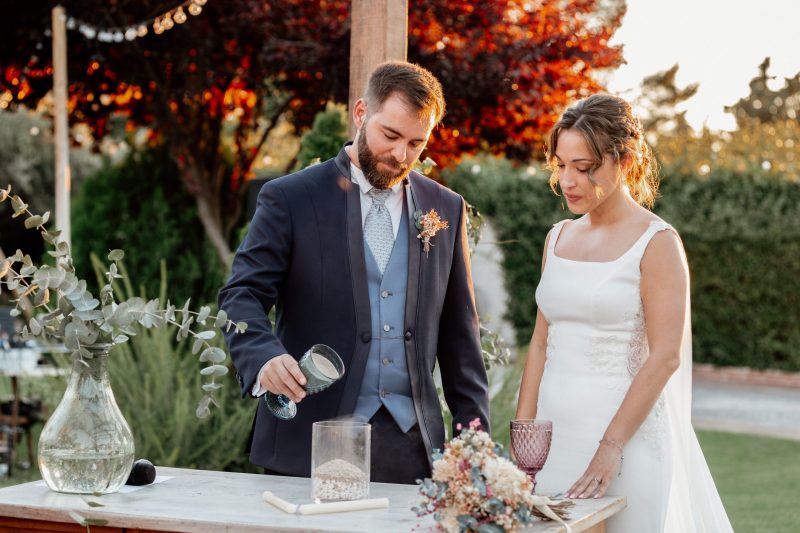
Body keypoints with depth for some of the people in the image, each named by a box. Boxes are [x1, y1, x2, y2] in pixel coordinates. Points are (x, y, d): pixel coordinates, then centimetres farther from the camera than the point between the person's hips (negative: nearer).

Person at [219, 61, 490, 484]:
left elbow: (458, 333, 13)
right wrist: (266, 359, -28)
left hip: (409, 445, 3)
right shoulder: (289, 199, 0)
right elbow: (241, 297, -7)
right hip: (310, 445, -3)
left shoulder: (445, 208, 11)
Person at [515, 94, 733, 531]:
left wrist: (610, 448, -18)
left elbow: (665, 356, -13)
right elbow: (541, 343, 12)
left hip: (625, 435, -5)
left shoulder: (656, 243, -8)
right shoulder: (558, 238, 10)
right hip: (553, 435, 6)